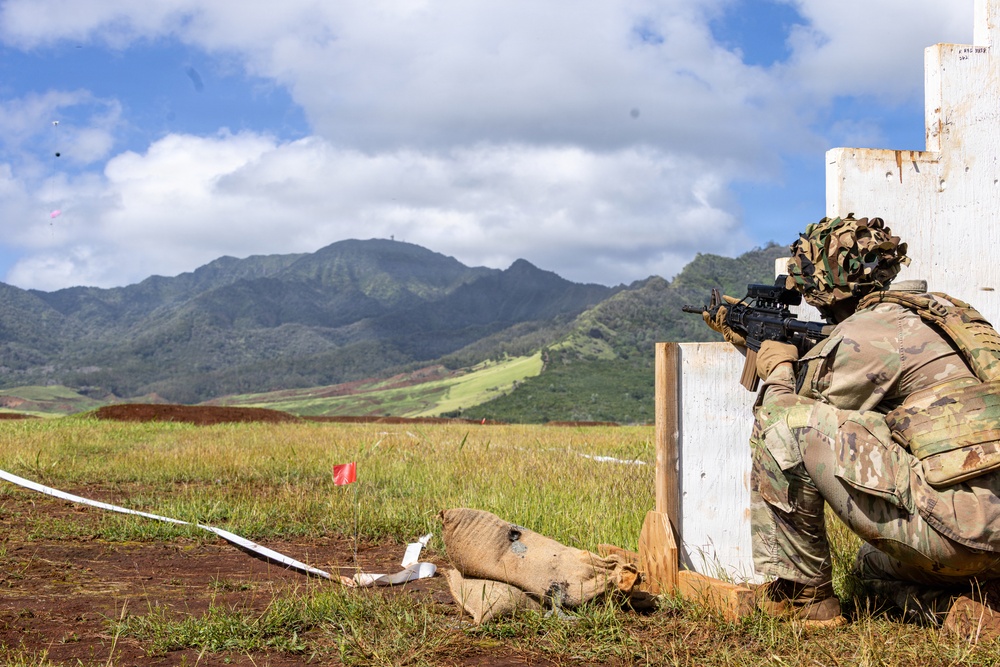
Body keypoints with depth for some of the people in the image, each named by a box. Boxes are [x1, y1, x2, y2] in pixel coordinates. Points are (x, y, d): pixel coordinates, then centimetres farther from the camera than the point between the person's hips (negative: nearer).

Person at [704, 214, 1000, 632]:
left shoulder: (865, 335, -7)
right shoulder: (931, 313, 23)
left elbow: (790, 417, 2)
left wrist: (777, 370, 22)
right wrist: (751, 340, 39)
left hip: (950, 526, -10)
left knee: (780, 422, -7)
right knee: (873, 564, 40)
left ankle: (799, 594, 1)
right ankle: (956, 605, 8)